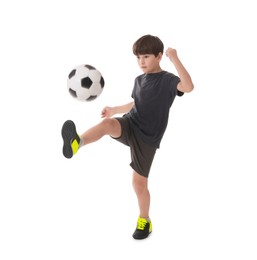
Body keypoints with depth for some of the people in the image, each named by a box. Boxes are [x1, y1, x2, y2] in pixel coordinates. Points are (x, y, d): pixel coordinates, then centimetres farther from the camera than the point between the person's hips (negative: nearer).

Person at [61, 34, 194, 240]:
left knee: (139, 182, 3)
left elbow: (188, 87, -28)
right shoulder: (139, 80, 12)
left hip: (147, 138, -4)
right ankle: (77, 142, -57)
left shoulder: (167, 79, -7)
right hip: (129, 125, 4)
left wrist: (175, 59, -33)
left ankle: (144, 220, 26)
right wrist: (114, 110, 27)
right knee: (108, 123, -30)